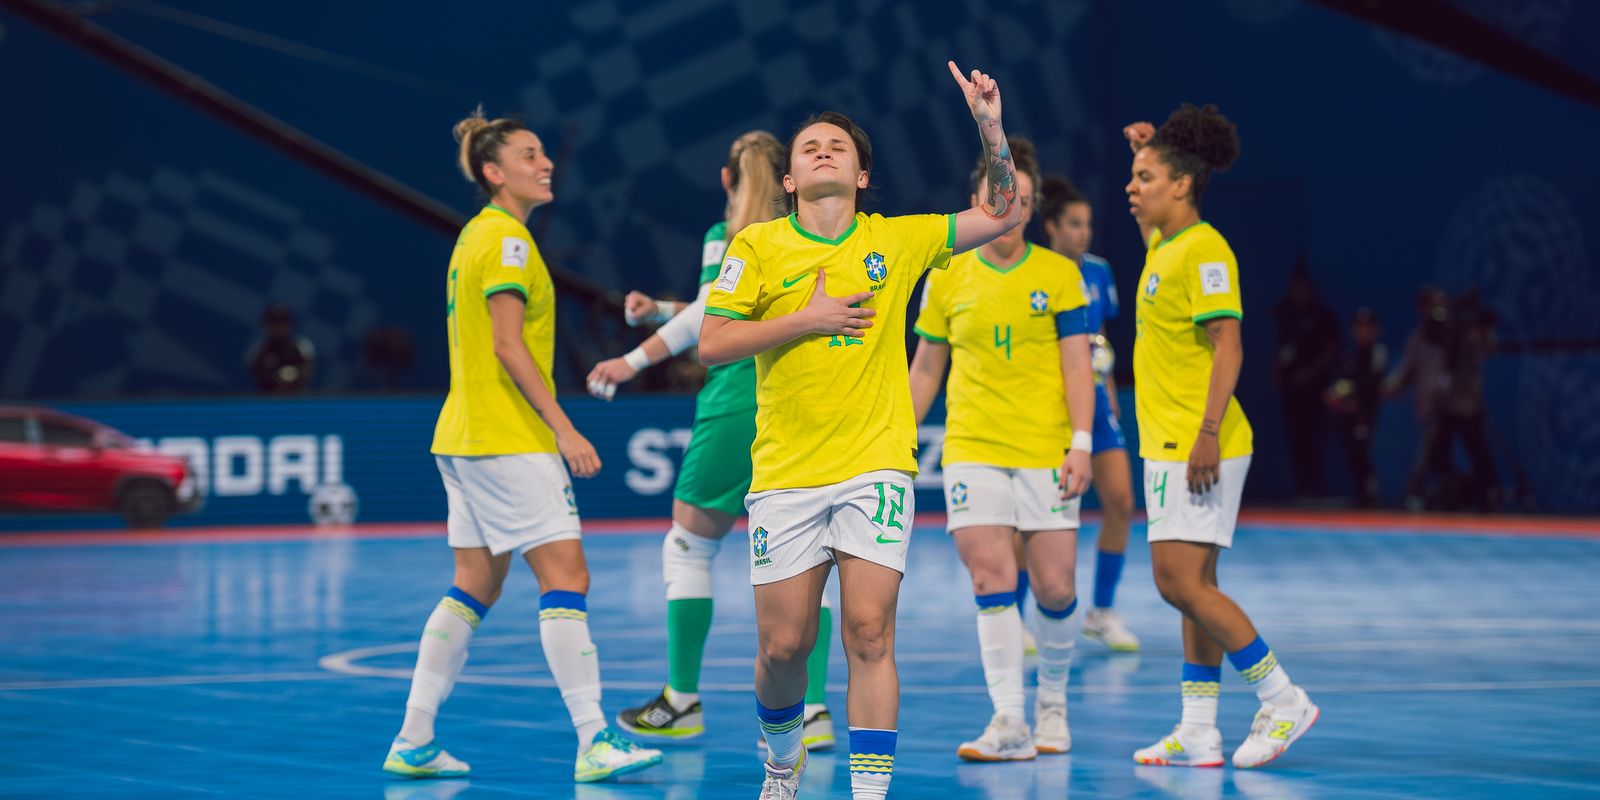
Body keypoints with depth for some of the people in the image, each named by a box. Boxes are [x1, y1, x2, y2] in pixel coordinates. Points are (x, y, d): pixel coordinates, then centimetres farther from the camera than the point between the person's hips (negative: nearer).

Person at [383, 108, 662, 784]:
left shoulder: (478, 234, 17)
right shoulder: (507, 239, -12)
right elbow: (508, 345, -19)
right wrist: (563, 428, -20)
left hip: (464, 437, 10)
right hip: (508, 440, -10)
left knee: (475, 586, 11)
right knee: (566, 576, -11)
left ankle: (413, 744, 12)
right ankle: (594, 742, -15)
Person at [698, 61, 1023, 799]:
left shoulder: (897, 240, 6)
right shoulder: (757, 246, 2)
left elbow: (1002, 215, 7)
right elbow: (711, 346, -3)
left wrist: (991, 127, -4)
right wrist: (806, 319, -9)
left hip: (875, 467, 0)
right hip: (785, 474, 0)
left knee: (869, 635, -9)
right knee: (783, 645, 3)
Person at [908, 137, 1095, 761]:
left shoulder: (1059, 274, 1)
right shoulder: (947, 280, 6)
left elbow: (1077, 364, -2)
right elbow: (924, 369, 14)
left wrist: (1081, 444, -10)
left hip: (1046, 452, -1)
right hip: (972, 450, 1)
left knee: (1055, 588, 0)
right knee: (992, 578, -11)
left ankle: (1052, 702, 24)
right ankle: (1009, 722, -11)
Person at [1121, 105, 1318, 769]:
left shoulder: (1204, 249, -14)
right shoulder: (1163, 245, 14)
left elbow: (1228, 346, -20)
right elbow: (1150, 223, 39)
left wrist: (1208, 433, -26)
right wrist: (1147, 150, 25)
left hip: (1198, 447, -10)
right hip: (1167, 445, 10)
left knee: (1180, 581, -12)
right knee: (1192, 587, 8)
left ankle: (1283, 699, -3)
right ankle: (1198, 733, 10)